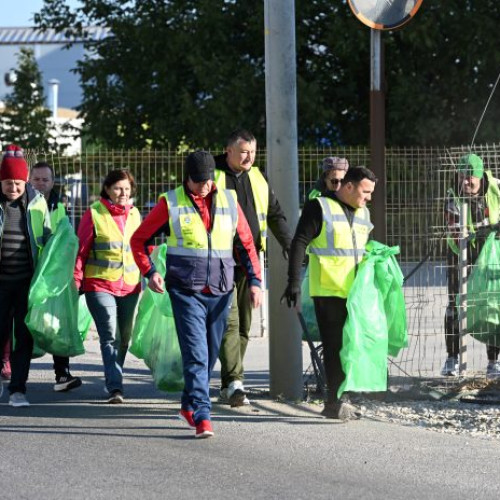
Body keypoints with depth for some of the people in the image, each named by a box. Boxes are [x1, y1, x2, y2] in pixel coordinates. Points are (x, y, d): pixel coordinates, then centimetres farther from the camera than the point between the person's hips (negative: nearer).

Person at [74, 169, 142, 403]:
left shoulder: (134, 214, 10)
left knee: (124, 337, 12)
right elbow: (81, 250, -2)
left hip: (129, 286, 5)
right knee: (110, 335, -15)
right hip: (100, 285, -5)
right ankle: (115, 387, -20)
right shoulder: (94, 214, -4)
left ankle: (114, 381, 28)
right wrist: (76, 282, -6)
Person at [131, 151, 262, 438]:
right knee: (195, 354, -13)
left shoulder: (228, 201, 7)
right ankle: (202, 416, -18)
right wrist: (149, 271, -5)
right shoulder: (171, 204, 0)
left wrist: (254, 280, 4)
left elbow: (246, 243, 14)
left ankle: (189, 406, 29)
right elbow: (140, 239, 8)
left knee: (211, 354, 12)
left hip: (220, 292, 4)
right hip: (186, 292, -4)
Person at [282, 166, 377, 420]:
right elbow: (299, 244, -10)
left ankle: (339, 400, 18)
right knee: (335, 347, -8)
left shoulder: (362, 213, 17)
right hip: (328, 291, -7)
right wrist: (294, 282, -16)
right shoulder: (319, 207, -6)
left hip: (354, 293, 7)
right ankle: (336, 401, -6)